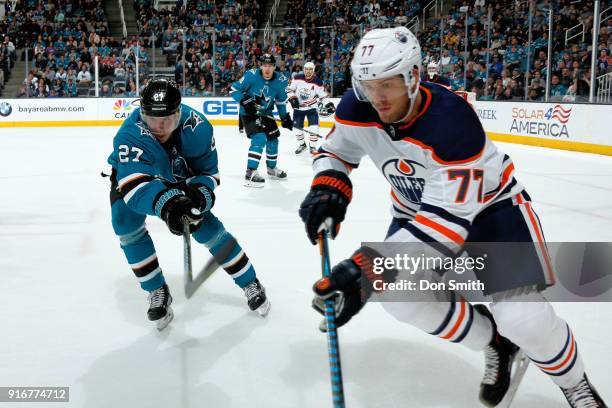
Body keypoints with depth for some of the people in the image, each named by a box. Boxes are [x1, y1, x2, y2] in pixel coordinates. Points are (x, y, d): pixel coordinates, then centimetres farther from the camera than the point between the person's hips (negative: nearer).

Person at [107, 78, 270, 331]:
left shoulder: (197, 127, -31)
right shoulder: (130, 134, -41)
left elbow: (208, 172, -18)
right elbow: (134, 183, -54)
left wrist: (198, 196, -40)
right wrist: (166, 203, -72)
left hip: (179, 176, 1)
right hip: (131, 173, -1)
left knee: (205, 225, -9)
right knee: (126, 220, -24)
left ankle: (250, 282, 9)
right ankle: (157, 292, -6)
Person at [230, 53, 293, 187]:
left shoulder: (280, 81, -10)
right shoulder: (251, 75, -22)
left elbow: (281, 101, 6)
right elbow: (234, 90, -16)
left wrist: (285, 117, 5)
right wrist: (245, 101, -29)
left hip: (265, 113, 6)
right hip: (249, 113, -6)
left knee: (273, 139, 15)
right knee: (259, 138, -23)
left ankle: (271, 168, 38)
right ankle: (250, 173, -22)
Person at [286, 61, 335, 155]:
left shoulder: (318, 82, -14)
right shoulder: (297, 78, -11)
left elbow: (322, 96, -7)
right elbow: (290, 89, -1)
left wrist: (327, 105, -20)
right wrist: (292, 98, -15)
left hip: (311, 107, -2)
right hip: (298, 107, 2)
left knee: (314, 127, -12)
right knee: (297, 127, 8)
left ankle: (313, 147, 5)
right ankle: (302, 144, 31)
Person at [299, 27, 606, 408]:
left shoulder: (451, 121, -38)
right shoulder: (358, 109, -19)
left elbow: (449, 218, -40)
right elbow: (336, 151, 1)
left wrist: (367, 267, -48)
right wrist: (327, 189, -23)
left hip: (490, 202, -6)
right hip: (419, 205, 6)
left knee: (521, 314, -19)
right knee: (400, 294, -10)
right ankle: (496, 342, 15)